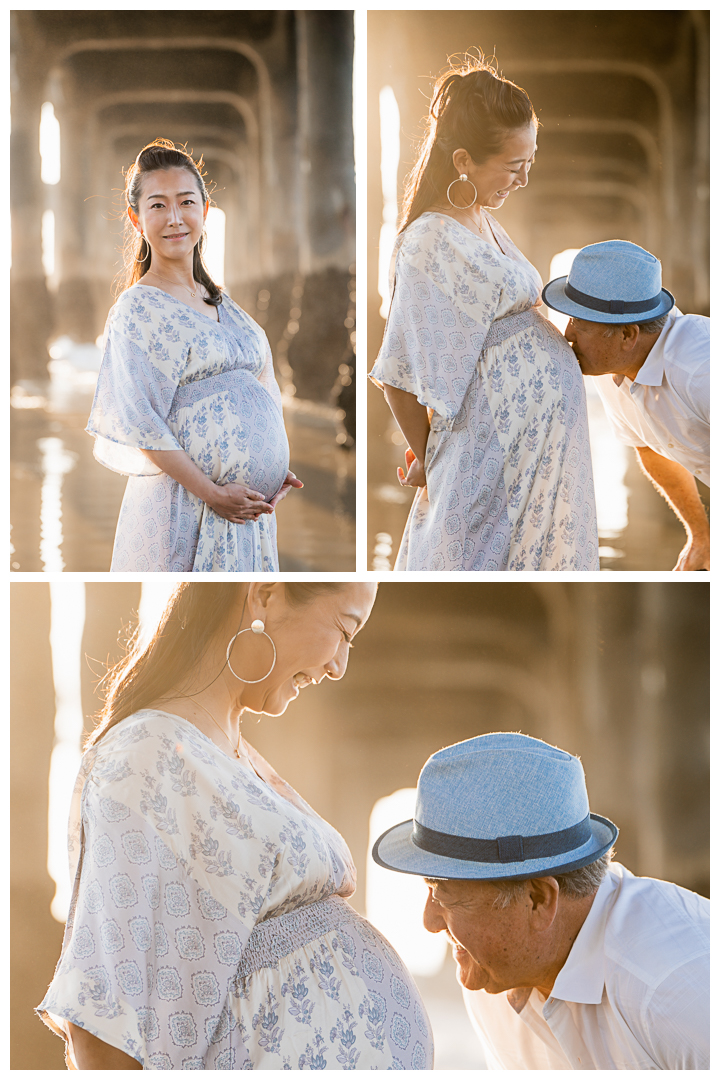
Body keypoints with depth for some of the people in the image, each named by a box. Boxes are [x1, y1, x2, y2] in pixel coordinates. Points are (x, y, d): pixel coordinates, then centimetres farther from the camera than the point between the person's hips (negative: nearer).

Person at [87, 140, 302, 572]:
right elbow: (141, 425, -15)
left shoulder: (221, 303, 14)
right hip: (184, 514, -7)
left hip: (249, 503, 7)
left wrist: (275, 472, 4)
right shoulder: (137, 311, -9)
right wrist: (212, 494, -18)